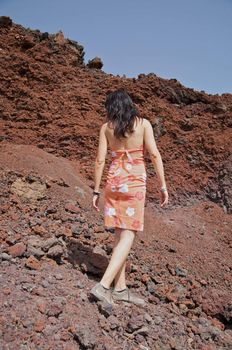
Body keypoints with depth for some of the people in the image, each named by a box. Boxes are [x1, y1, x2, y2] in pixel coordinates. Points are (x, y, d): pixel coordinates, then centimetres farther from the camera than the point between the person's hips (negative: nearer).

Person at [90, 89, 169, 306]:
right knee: (128, 236, -1)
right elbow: (154, 155, -6)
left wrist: (96, 191, 7)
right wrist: (163, 186, -2)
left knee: (120, 234, 10)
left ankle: (120, 288, 15)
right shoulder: (143, 123, 1)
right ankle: (103, 286, -9)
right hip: (134, 182, -3)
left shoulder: (106, 127, 6)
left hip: (114, 180, 4)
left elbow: (100, 160, 2)